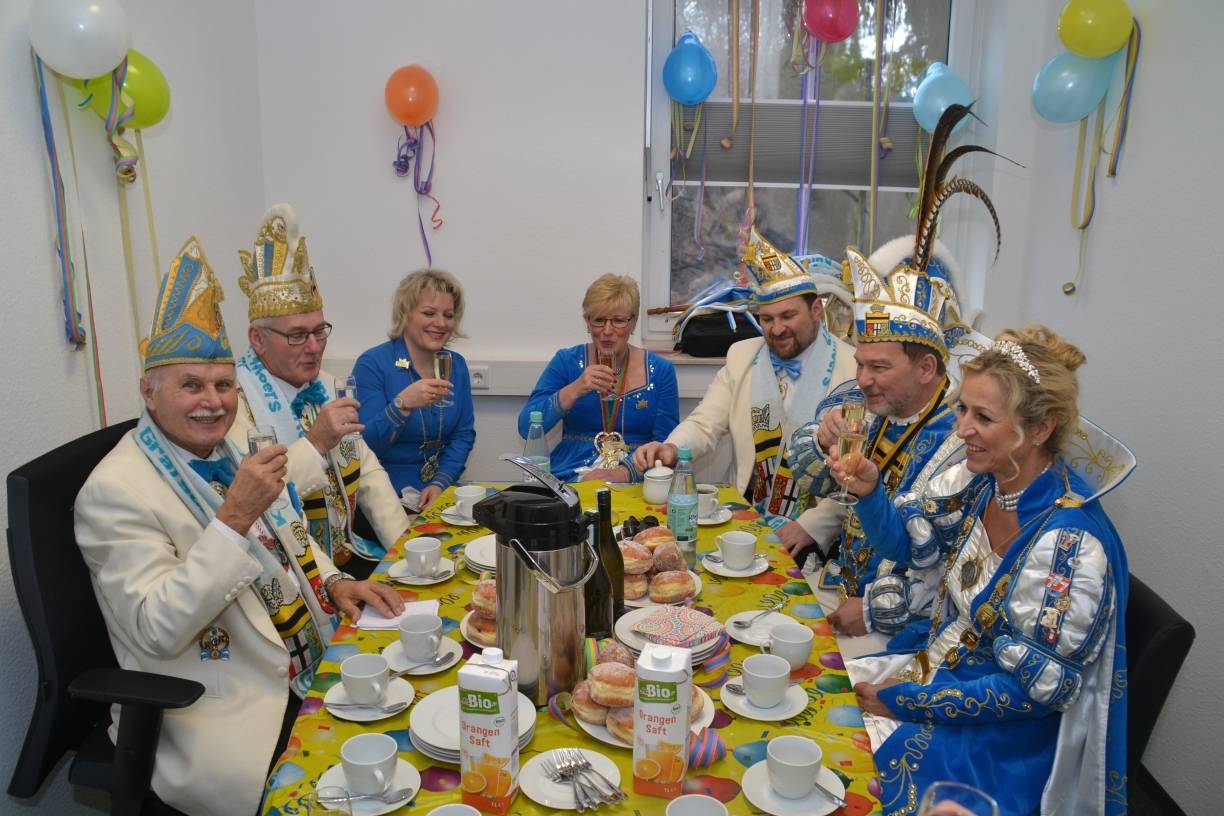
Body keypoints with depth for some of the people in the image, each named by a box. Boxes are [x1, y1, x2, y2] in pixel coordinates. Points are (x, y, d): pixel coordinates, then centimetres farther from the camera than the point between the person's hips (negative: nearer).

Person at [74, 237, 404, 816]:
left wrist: (332, 581, 3)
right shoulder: (115, 491, -15)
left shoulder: (235, 447, 9)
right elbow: (156, 632, -22)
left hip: (314, 667, 8)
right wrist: (234, 518, -29)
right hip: (223, 716, -8)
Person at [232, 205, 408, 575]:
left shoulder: (326, 385, 11)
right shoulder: (235, 399, -13)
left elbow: (367, 470, 15)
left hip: (347, 555, 8)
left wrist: (404, 544, 5)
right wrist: (315, 443, -26)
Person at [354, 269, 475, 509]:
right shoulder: (372, 364, -8)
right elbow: (365, 444, -14)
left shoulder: (456, 365, 8)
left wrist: (440, 483, -8)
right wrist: (402, 405, -29)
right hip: (385, 496, -4)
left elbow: (464, 435, 7)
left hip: (440, 491, 4)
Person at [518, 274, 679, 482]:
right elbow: (526, 428, -4)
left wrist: (624, 472, -18)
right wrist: (574, 391, -18)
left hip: (633, 486, 0)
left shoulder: (660, 371, 6)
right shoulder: (566, 362, 5)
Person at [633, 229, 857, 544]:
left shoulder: (855, 369, -8)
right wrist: (671, 448, -17)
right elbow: (705, 424, 6)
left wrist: (812, 524, -23)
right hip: (747, 517, 5)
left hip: (817, 533, -4)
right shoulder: (741, 356, 9)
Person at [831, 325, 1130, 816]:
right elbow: (904, 543, 3)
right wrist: (869, 491, -19)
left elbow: (1033, 689, -22)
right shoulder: (979, 478, -9)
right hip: (940, 662, 7)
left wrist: (903, 701, -16)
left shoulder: (1070, 544, -29)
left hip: (1007, 728, -6)